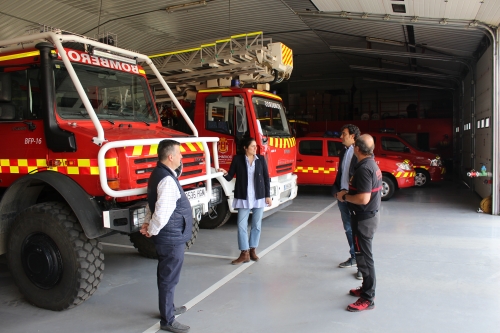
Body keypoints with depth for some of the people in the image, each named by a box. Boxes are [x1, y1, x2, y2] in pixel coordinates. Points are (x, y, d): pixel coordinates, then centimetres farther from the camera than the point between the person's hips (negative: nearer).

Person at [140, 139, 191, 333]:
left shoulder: (158, 173, 8)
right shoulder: (167, 180, -25)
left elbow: (152, 203, 14)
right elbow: (162, 212, -29)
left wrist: (147, 223, 6)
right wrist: (151, 230, -14)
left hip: (168, 236, 10)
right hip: (172, 237, -10)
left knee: (166, 276, 23)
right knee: (169, 278, 2)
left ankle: (168, 308, 40)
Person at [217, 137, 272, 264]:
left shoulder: (261, 159, 1)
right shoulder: (238, 159, -4)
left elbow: (266, 178, 4)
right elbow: (230, 177, -4)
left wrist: (268, 196, 2)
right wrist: (225, 173, -27)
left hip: (259, 197, 2)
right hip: (243, 197, -1)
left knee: (256, 225, 10)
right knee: (241, 225, -1)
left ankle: (253, 250, 25)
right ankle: (244, 253, 9)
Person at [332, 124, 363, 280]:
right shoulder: (343, 152, 12)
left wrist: (348, 192, -18)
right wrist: (336, 191, 3)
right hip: (342, 196, 8)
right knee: (348, 229, 17)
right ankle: (354, 258, 31)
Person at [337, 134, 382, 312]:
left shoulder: (364, 168, -23)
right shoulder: (372, 164, 8)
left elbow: (363, 198, -29)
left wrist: (345, 197, -15)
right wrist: (349, 194, 14)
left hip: (364, 218, -10)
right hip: (371, 214, 10)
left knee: (364, 256, -1)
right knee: (364, 254, 21)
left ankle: (367, 299, 10)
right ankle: (367, 288, 34)